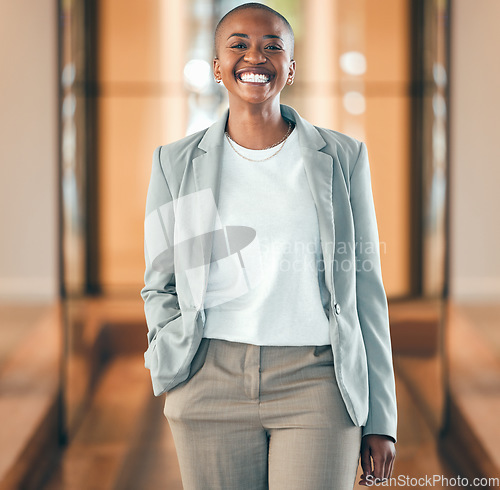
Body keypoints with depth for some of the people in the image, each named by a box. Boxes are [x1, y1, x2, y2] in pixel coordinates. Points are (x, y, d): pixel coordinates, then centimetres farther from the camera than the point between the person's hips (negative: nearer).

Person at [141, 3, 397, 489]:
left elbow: (366, 290, 7)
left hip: (316, 384, -1)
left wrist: (380, 420, 5)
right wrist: (176, 354, -6)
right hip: (211, 389, 1)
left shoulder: (342, 157, 7)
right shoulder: (177, 163, 9)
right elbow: (159, 287, 14)